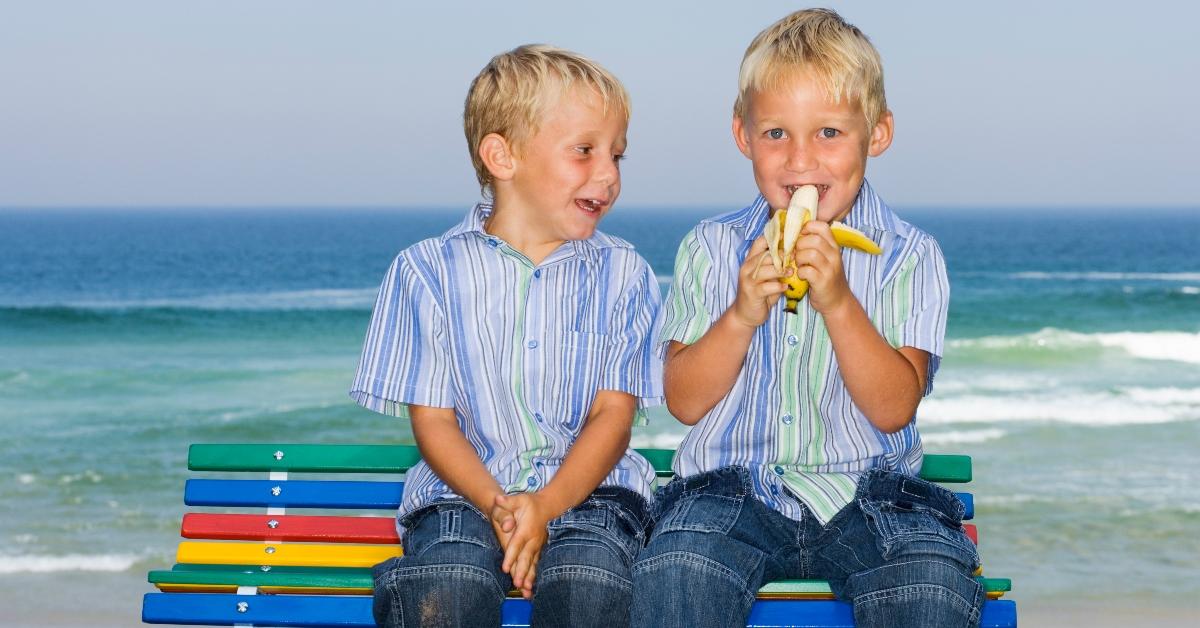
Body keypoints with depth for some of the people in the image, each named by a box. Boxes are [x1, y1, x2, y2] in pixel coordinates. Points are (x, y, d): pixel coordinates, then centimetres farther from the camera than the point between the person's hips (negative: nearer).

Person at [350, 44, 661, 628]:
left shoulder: (623, 274, 10)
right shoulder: (429, 270, 6)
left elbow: (613, 413, 2)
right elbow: (432, 418, 2)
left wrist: (544, 508, -16)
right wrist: (497, 508, -16)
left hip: (586, 489, 1)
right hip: (465, 491, -1)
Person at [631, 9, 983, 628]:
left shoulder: (908, 256, 4)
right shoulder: (710, 248, 9)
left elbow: (893, 408, -5)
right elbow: (685, 401, 4)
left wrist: (838, 302, -18)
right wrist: (741, 316, -12)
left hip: (864, 492, 0)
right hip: (731, 487, 0)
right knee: (673, 570, -32)